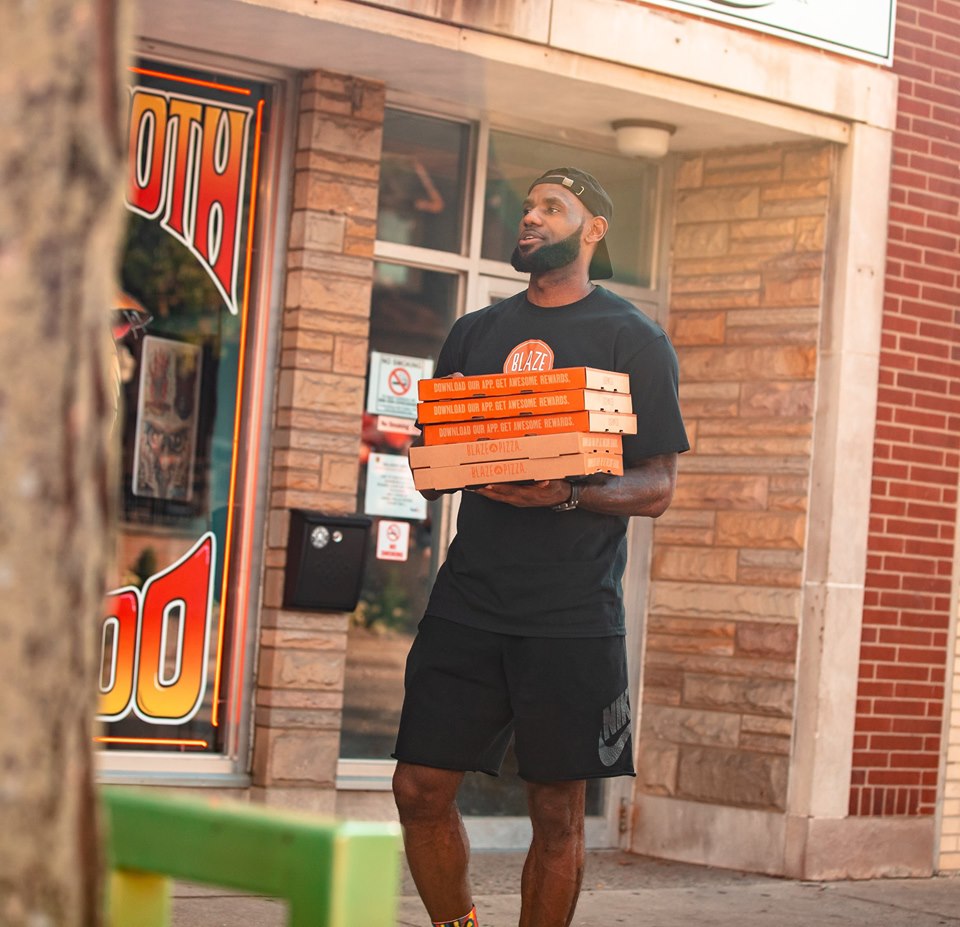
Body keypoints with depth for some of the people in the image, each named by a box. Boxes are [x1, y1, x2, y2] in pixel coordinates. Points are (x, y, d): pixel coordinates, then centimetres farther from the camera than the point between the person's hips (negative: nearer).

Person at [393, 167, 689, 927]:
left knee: (558, 812, 1)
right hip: (468, 600, 4)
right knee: (421, 789, 0)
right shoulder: (475, 333, 16)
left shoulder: (633, 339, 3)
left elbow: (658, 488, -2)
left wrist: (569, 494, -20)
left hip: (573, 615, -4)